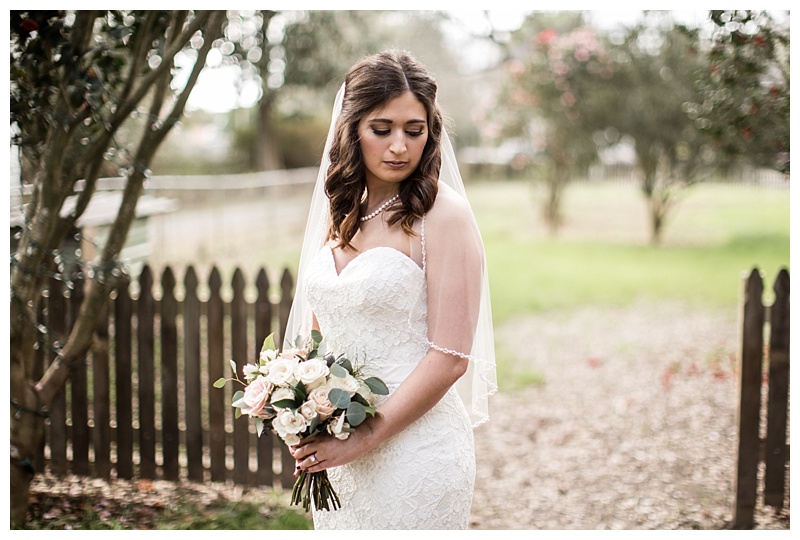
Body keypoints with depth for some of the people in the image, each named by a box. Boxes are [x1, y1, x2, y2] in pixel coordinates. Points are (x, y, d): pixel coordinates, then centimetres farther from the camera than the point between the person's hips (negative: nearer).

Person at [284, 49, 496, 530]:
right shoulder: (337, 212, 7)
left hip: (416, 444, -5)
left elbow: (449, 357, -15)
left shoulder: (442, 215, -11)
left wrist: (366, 437, -16)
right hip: (335, 446, 6)